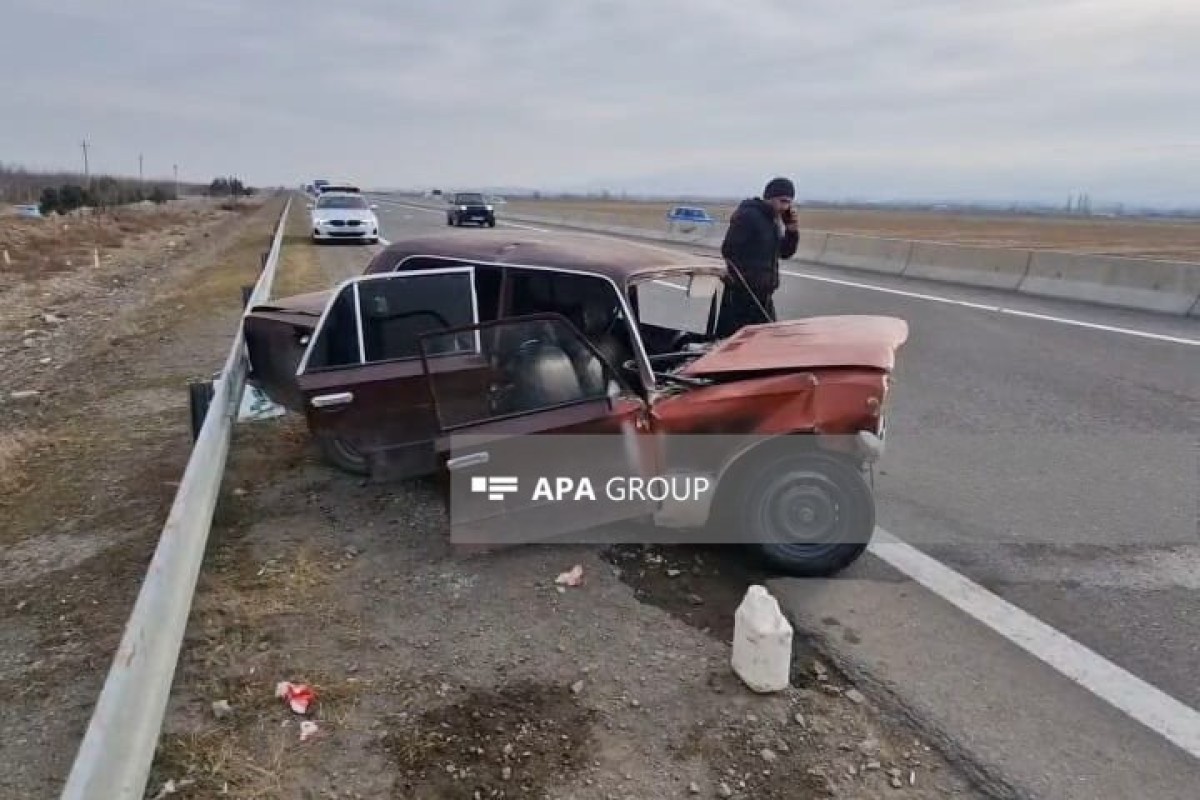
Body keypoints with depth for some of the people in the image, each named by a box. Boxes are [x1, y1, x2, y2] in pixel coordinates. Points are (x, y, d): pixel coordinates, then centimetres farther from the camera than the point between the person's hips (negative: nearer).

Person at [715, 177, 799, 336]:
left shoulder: (775, 220, 15)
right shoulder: (747, 215, -12)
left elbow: (785, 253, 18)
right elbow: (729, 250, -18)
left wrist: (792, 232, 0)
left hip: (764, 294, 9)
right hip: (742, 293, -9)